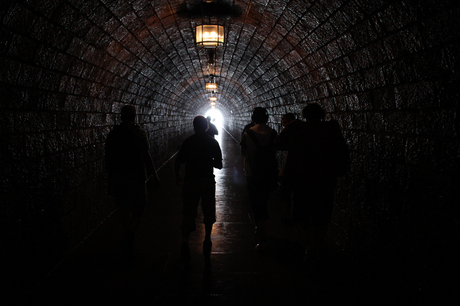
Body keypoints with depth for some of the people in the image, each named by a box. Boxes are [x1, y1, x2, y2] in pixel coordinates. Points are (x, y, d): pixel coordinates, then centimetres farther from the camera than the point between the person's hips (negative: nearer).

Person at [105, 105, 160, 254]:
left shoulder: (112, 134, 4)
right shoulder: (139, 133, -10)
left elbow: (108, 159, 7)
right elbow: (146, 156, -14)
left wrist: (110, 180, 15)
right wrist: (153, 175, -5)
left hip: (118, 178, 5)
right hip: (135, 177, -4)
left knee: (125, 210, 17)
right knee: (138, 209, 6)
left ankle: (127, 240, 26)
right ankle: (128, 236, -13)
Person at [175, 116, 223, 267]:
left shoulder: (188, 141, -3)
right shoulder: (213, 142, -1)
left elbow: (178, 162, -3)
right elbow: (219, 165, 1)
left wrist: (177, 176, 13)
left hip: (190, 181, -1)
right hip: (208, 181, 1)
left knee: (188, 213, 2)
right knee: (208, 212, 16)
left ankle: (185, 242, -13)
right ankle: (207, 241, 25)